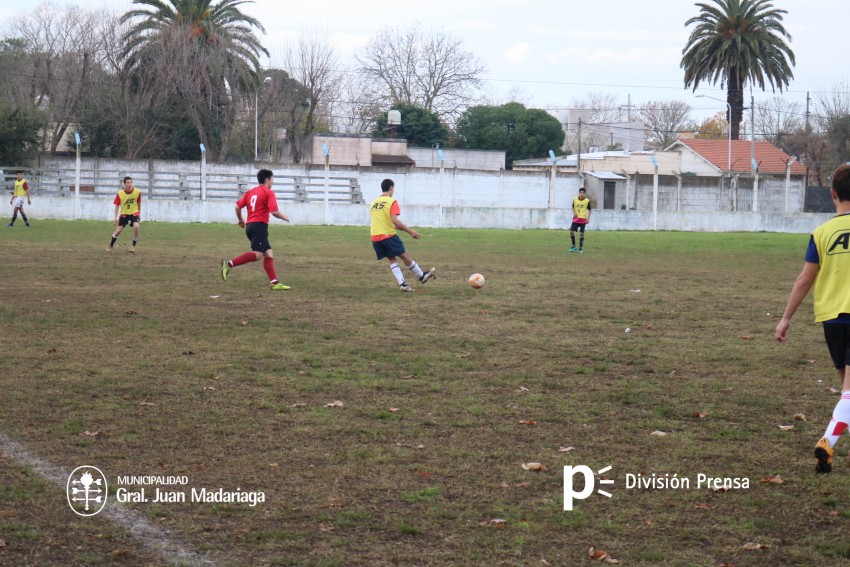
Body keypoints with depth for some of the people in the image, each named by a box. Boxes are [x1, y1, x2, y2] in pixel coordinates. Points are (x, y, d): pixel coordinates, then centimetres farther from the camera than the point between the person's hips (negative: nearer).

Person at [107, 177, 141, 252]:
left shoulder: (137, 192, -15)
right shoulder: (120, 193, -17)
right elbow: (117, 206, -8)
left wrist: (139, 214, 10)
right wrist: (116, 218, -11)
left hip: (134, 212, 0)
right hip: (124, 213, 0)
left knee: (136, 226, -25)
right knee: (118, 230, 0)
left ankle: (133, 245, -5)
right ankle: (110, 246, 25)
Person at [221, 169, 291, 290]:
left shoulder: (251, 192, 17)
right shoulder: (268, 193, -4)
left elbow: (238, 206, 12)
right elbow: (274, 212, -14)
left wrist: (240, 220, 28)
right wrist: (284, 217, 5)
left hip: (250, 226, 9)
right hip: (260, 226, -9)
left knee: (269, 253, 8)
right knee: (257, 254, -16)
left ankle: (274, 282, 2)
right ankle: (229, 264, -24)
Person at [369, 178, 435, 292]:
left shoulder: (373, 203, 13)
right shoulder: (392, 202, -8)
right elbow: (394, 220, -19)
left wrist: (397, 227, 32)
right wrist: (410, 231, -13)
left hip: (375, 237, 6)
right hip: (388, 235, -6)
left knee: (392, 259, 11)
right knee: (404, 256, 7)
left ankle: (402, 284, 1)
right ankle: (422, 276, 19)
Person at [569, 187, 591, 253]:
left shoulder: (587, 201, -7)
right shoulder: (575, 200, -2)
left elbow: (589, 210, 2)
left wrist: (588, 218, -8)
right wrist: (574, 212, -6)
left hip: (583, 219, -2)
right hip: (576, 218, 2)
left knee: (582, 233, -2)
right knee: (571, 231, -5)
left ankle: (580, 248, 8)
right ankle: (574, 246, 12)